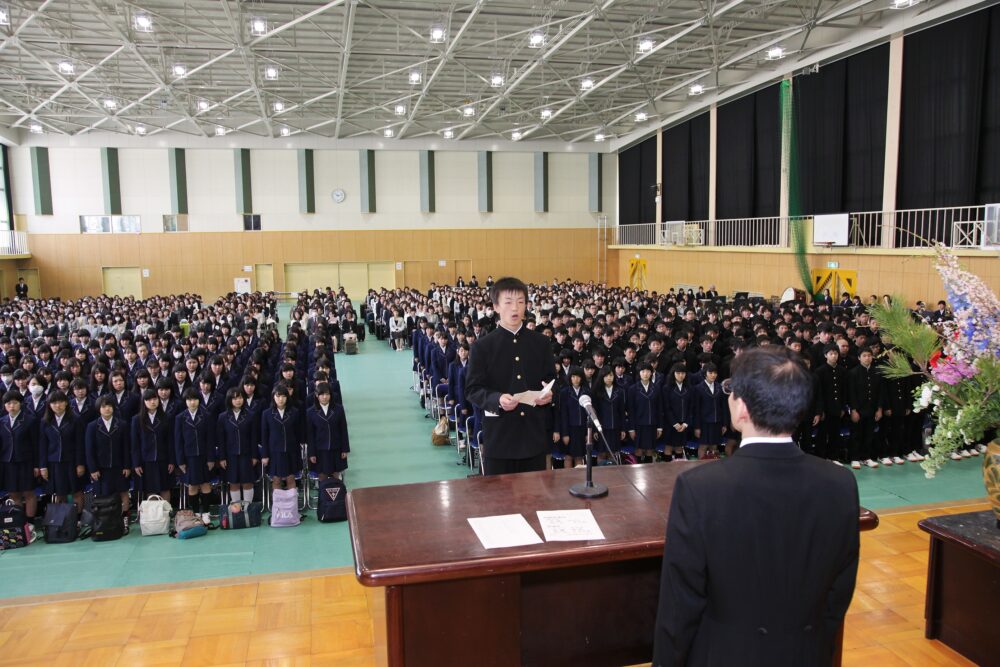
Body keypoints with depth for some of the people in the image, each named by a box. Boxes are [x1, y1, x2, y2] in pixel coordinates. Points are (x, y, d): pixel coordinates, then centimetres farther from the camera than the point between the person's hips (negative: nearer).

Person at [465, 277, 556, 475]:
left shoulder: (541, 342, 6)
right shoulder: (482, 347, -3)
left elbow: (552, 379, 13)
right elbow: (472, 389, -4)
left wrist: (550, 393, -10)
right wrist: (497, 399, -22)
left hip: (535, 432, 3)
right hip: (498, 435, -2)